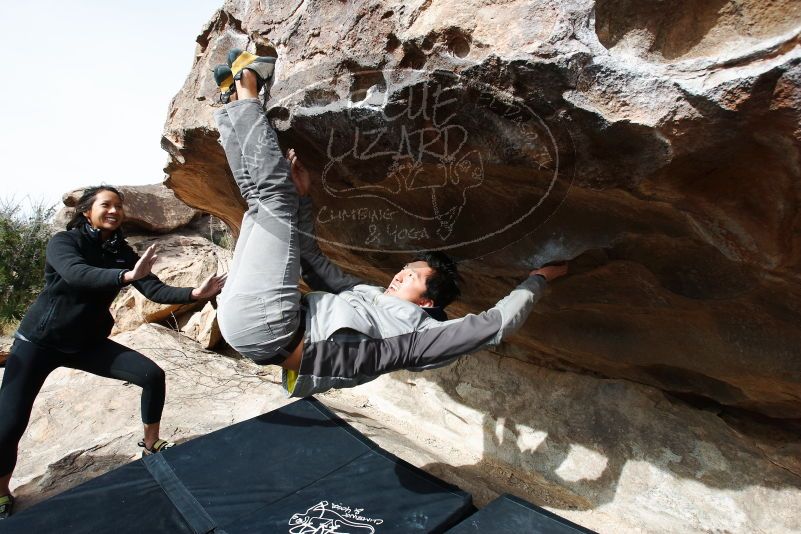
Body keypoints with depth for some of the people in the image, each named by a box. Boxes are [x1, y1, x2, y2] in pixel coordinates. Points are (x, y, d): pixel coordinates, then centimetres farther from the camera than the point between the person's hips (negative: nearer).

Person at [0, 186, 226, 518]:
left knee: (153, 376, -10)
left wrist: (194, 293, -31)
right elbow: (76, 274, -37)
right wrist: (126, 276, -54)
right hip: (39, 341, -4)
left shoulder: (122, 252, -3)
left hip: (87, 343, 4)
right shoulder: (63, 242, -15)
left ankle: (150, 445, 9)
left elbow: (154, 289, -13)